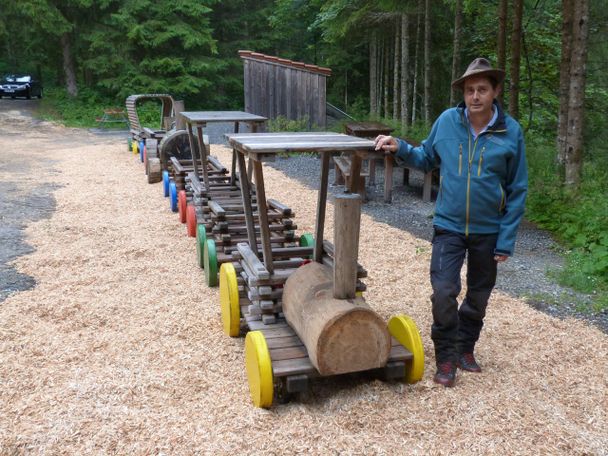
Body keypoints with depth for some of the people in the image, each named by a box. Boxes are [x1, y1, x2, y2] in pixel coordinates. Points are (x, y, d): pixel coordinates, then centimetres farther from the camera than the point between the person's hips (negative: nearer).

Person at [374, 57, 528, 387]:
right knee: (444, 292, -9)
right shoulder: (447, 121, -6)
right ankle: (446, 357, 11)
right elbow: (427, 159, 9)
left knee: (478, 295, 14)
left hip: (489, 230, 0)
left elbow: (517, 191, -5)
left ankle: (465, 348, 36)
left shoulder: (511, 132, -9)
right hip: (449, 226, 0)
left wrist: (507, 240, -7)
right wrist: (400, 148, -11)